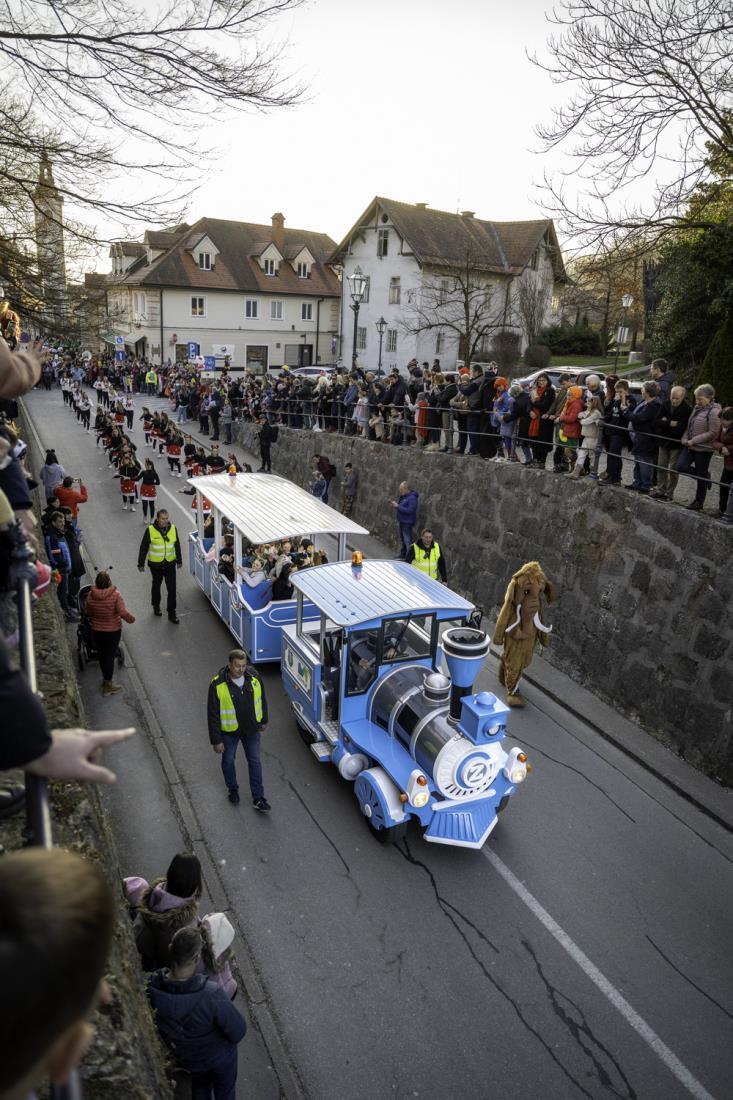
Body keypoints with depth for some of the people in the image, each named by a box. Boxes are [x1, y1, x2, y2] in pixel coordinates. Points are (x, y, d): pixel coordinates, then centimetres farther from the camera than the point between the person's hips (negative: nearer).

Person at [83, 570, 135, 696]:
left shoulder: (91, 595, -11)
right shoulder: (115, 594, -21)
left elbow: (88, 612, 2)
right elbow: (123, 613, -26)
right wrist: (131, 619, -8)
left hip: (96, 631, 3)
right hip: (113, 631, -3)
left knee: (102, 655, 21)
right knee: (110, 657, 8)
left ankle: (105, 679, 39)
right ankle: (108, 686, 15)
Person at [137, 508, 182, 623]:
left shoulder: (173, 528, -5)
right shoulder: (150, 530, -14)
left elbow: (177, 545, 8)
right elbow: (143, 548, -7)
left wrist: (179, 560, 15)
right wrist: (141, 564, -4)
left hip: (170, 563, 2)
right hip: (155, 564, -1)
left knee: (172, 588, -1)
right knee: (156, 585, 19)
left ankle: (171, 613, 9)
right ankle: (156, 606, 41)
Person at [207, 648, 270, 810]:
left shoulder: (253, 677, -15)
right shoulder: (218, 685, -25)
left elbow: (261, 699, 4)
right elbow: (213, 714, -18)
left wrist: (264, 720, 13)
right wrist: (216, 740, -15)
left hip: (251, 729, 2)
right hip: (229, 731, -2)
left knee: (255, 761, 9)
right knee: (228, 760, 18)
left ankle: (258, 798, 22)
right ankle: (233, 789, 45)